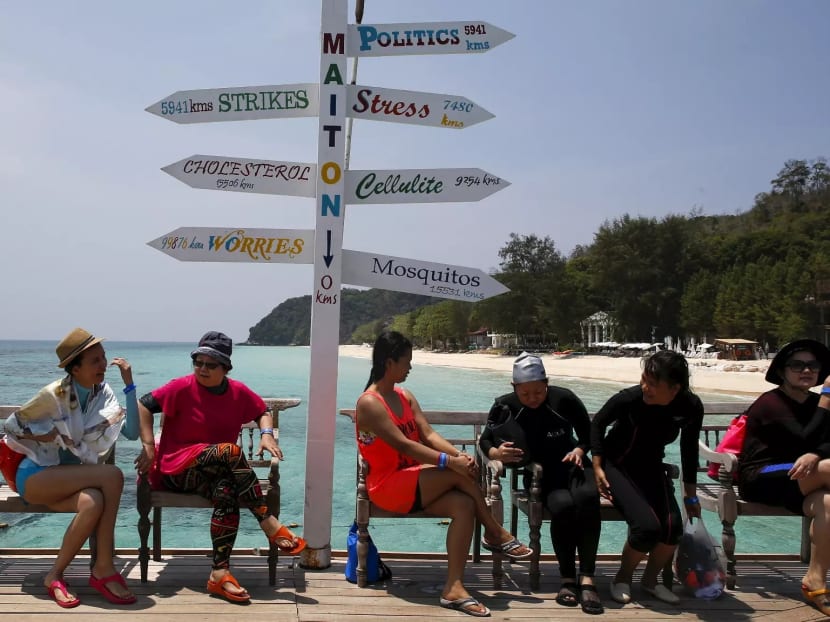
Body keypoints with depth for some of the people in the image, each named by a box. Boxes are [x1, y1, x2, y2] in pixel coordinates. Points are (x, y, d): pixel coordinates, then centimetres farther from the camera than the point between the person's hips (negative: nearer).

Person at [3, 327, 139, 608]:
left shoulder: (103, 393, -1)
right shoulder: (54, 394, -14)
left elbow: (132, 432, -11)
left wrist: (129, 385, -15)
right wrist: (48, 436, -16)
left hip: (70, 477, 4)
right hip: (36, 475, -4)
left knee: (94, 502, -33)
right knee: (112, 475, -30)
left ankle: (55, 575, -15)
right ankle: (103, 568, -21)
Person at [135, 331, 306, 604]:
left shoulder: (239, 392, 6)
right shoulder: (183, 387, -6)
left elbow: (263, 412, 18)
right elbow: (144, 404, -6)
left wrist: (266, 433, -3)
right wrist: (148, 445, -13)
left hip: (218, 471, 3)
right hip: (177, 469, -3)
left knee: (227, 491, -34)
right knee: (232, 451, -32)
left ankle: (220, 573, -32)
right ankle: (269, 523, -27)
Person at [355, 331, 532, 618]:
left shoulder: (405, 396, 12)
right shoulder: (369, 403, -15)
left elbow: (428, 434, 0)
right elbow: (403, 445, -24)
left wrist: (459, 453, -19)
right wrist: (450, 461, -30)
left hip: (412, 482, 8)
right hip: (386, 484, -8)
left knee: (463, 505, -20)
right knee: (459, 473, -25)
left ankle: (453, 588, -22)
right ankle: (495, 534, -6)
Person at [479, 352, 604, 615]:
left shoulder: (564, 399, -8)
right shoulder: (506, 406, -7)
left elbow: (588, 434, 5)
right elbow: (485, 440, 2)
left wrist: (579, 450, -16)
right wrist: (497, 454, -20)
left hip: (572, 464, 1)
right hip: (540, 473, -1)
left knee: (587, 497, -35)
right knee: (563, 505, -34)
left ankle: (587, 578, -30)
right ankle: (568, 578, -18)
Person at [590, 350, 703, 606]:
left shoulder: (691, 407, -16)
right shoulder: (630, 398, -27)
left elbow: (689, 449, 1)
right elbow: (598, 423, -8)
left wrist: (691, 495, 8)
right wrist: (597, 466, -12)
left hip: (651, 467, 4)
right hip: (618, 465, -4)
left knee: (673, 526, -20)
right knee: (647, 526, -25)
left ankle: (650, 580, 10)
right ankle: (622, 578, 5)